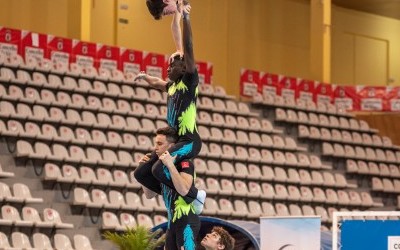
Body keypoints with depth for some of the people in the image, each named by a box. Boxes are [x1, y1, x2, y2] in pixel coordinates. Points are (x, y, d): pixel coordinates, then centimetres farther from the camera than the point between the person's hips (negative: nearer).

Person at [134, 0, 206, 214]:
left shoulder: (189, 81, -6)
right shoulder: (172, 85, 16)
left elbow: (188, 48, -16)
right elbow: (156, 83, 42)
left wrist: (185, 17, -22)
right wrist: (144, 77, 57)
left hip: (189, 141, -9)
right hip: (173, 139, 9)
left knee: (159, 169, -29)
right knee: (141, 173, 8)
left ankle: (194, 195, -11)